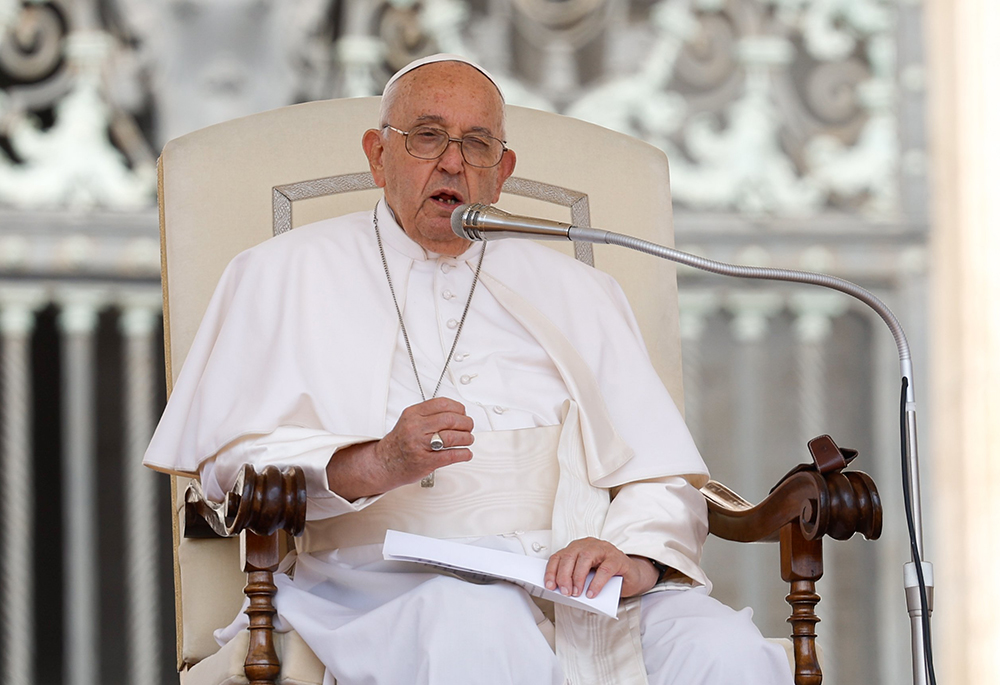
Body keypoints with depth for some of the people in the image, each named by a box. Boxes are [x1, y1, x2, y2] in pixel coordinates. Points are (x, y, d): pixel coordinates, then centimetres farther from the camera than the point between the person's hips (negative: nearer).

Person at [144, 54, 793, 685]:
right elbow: (233, 460, 3)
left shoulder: (577, 293, 26)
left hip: (568, 575, 4)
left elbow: (660, 476, 15)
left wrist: (636, 557, -9)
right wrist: (378, 465, -16)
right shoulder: (289, 272, 17)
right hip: (385, 581, -4)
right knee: (478, 631, -41)